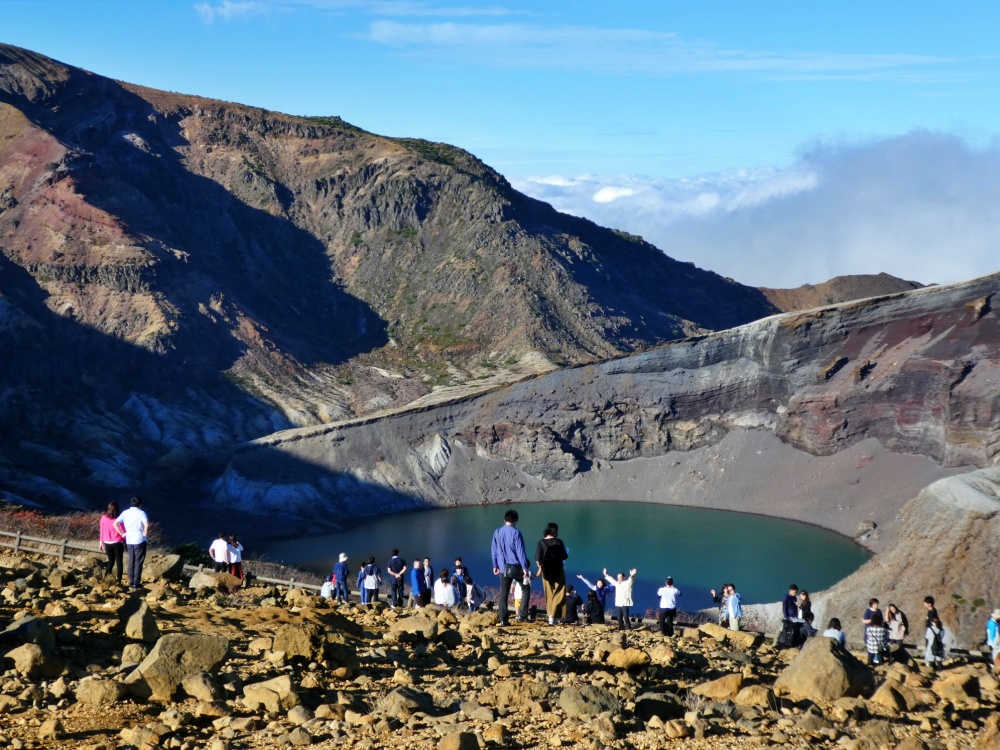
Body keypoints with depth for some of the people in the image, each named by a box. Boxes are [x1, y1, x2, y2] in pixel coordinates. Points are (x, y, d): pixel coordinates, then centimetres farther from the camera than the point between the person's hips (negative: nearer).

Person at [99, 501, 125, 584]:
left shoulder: (104, 518, -4)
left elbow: (102, 531, 2)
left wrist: (101, 542, 12)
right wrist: (125, 542, 5)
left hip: (107, 543, 2)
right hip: (118, 543, -2)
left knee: (111, 561, 18)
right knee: (119, 562, 5)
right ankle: (119, 581, 0)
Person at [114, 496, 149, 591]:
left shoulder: (125, 512, 4)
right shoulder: (141, 513, -10)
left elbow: (115, 524, -2)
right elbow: (147, 524, -26)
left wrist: (122, 533, 4)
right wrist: (145, 534, -12)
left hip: (129, 540, 4)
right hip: (139, 540, -4)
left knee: (131, 562, 14)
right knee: (138, 563, 3)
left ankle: (131, 582, 16)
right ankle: (136, 583, 2)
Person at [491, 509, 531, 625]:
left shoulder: (497, 533, 4)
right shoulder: (515, 533, -12)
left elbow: (493, 550, 10)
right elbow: (520, 552, -12)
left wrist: (495, 565, 19)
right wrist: (525, 568, -9)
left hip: (503, 568, 4)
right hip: (516, 567, -4)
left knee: (503, 594, 7)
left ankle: (503, 619, 4)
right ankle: (522, 614, 6)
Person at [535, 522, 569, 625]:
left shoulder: (541, 542, -4)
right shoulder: (558, 542, -10)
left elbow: (537, 559, -6)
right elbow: (564, 556, -6)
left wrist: (540, 568, 11)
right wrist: (567, 553, 17)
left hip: (546, 572, 3)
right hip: (558, 571, -3)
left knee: (549, 595, 16)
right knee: (558, 594, 2)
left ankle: (550, 615, 19)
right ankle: (553, 616, -11)